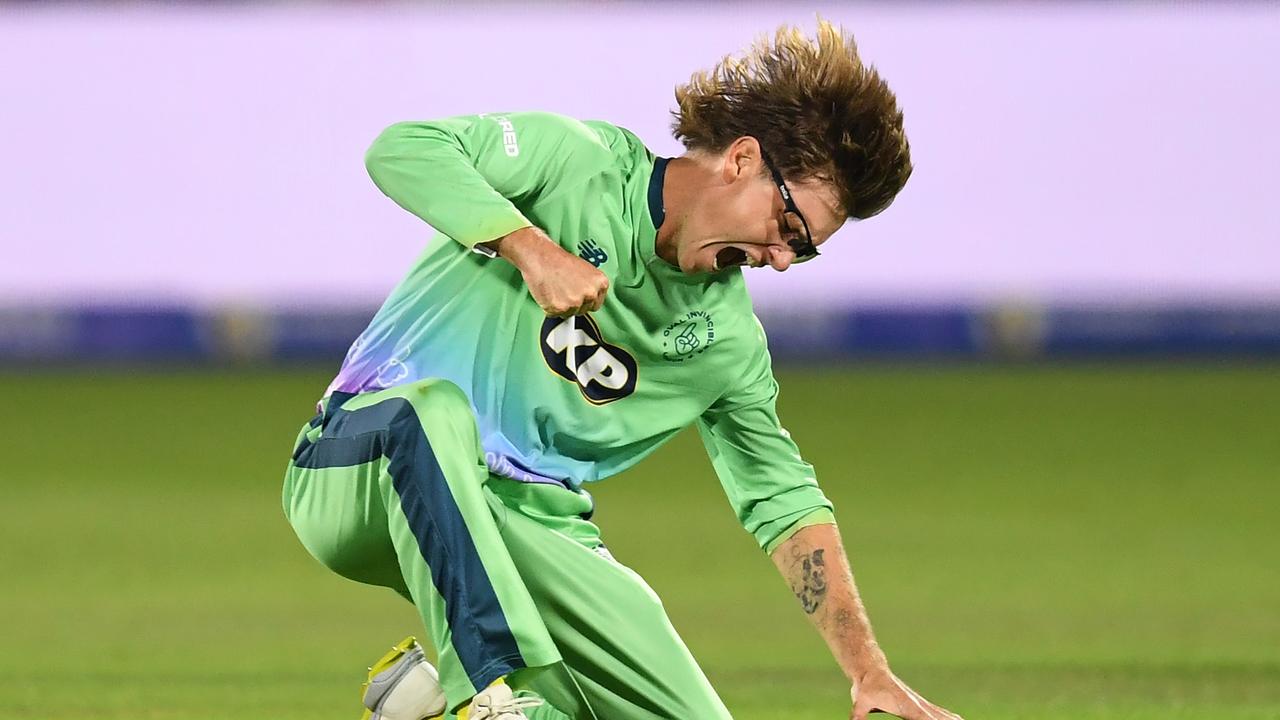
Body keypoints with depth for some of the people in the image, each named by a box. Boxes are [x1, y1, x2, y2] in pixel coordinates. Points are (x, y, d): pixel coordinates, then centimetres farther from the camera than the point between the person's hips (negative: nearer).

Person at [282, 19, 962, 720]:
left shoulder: (729, 341, 8)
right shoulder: (580, 166, -8)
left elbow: (784, 502, 14)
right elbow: (403, 149, -19)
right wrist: (531, 247, -29)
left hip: (533, 526, 6)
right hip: (356, 474, -6)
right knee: (436, 403, -42)